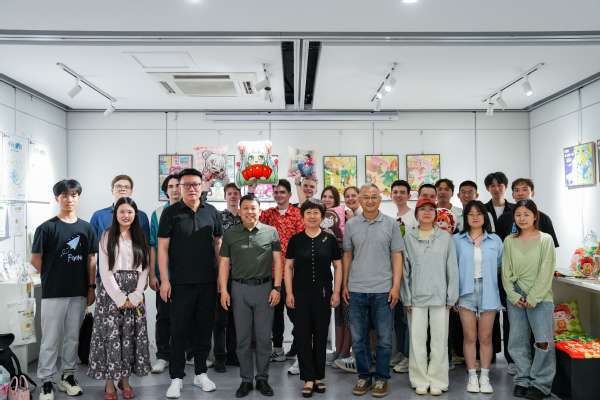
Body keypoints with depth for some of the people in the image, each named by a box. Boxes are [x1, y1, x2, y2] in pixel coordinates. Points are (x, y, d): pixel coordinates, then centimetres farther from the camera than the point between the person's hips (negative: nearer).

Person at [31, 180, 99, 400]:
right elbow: (35, 260, -2)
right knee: (50, 340, 3)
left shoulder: (86, 228, 6)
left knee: (73, 337, 13)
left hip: (79, 293, 4)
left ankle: (68, 377, 26)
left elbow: (91, 260, 8)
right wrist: (52, 277, 3)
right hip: (53, 293, -3)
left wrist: (91, 287, 5)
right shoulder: (47, 228, -5)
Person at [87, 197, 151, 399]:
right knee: (111, 335, -3)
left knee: (131, 335, 3)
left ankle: (125, 380, 15)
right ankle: (109, 383, 8)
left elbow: (145, 268, 5)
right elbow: (105, 271, -5)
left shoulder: (140, 238, 10)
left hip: (135, 295, 2)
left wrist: (134, 297, -6)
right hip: (111, 293, -2)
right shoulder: (107, 237, 2)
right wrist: (120, 298, -11)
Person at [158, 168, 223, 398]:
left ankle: (201, 373, 25)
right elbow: (162, 248, -4)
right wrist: (164, 280, -9)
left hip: (208, 282, 3)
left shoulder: (212, 212, 6)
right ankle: (176, 378, 15)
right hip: (181, 283, -3)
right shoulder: (170, 213, -2)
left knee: (204, 329, 11)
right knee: (179, 331, 3)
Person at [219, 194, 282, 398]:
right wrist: (223, 290, -3)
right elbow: (224, 263, 5)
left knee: (264, 337, 6)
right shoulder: (230, 234, 5)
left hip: (264, 288, -1)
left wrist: (276, 288, -6)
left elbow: (277, 261, 1)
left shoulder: (271, 232, 1)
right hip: (239, 289, 1)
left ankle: (262, 379, 20)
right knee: (242, 337, 8)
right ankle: (246, 380, 21)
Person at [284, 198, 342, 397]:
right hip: (301, 293, 0)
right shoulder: (295, 239, 2)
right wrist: (289, 292, -2)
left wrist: (336, 292, -2)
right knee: (303, 336, 3)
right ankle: (308, 379, 13)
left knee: (321, 336, 9)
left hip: (323, 293, 0)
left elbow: (338, 266, 4)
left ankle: (319, 377, 23)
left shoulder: (330, 239, 0)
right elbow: (288, 266, 4)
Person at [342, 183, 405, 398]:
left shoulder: (391, 224, 1)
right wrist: (344, 285, 6)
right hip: (356, 290, 2)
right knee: (358, 338, 9)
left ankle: (382, 379, 21)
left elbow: (397, 256, 1)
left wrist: (396, 286, -7)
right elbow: (347, 255, 10)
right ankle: (364, 377, 25)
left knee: (384, 338, 6)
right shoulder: (351, 225, 6)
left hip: (383, 290, -2)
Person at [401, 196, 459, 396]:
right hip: (416, 297, 0)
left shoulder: (445, 237, 5)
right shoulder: (409, 238, 5)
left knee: (440, 339, 3)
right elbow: (405, 269, 4)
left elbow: (452, 268, 5)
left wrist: (451, 296, 0)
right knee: (417, 339, 4)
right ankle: (420, 381, 16)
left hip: (440, 296, 0)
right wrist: (406, 297, -1)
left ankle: (437, 381, 16)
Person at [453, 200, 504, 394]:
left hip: (488, 291, 1)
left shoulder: (495, 240, 7)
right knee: (469, 336, 2)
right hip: (466, 291, -1)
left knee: (485, 337, 4)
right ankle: (472, 376, 15)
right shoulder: (457, 240, 3)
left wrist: (488, 277, 1)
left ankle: (485, 377, 16)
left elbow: (501, 265, 13)